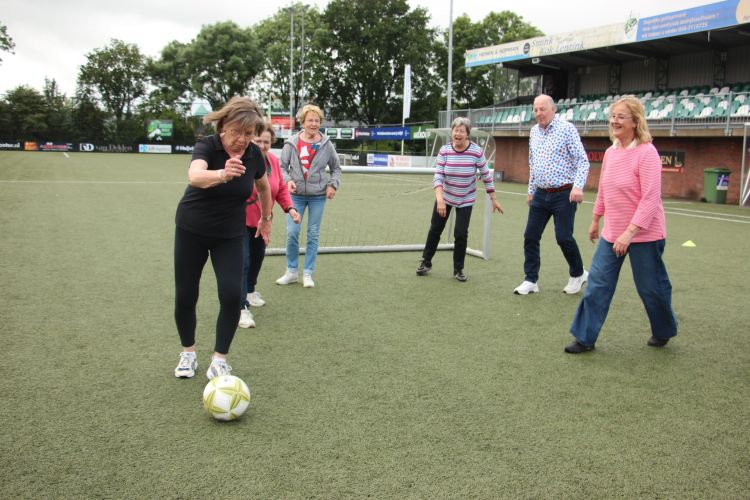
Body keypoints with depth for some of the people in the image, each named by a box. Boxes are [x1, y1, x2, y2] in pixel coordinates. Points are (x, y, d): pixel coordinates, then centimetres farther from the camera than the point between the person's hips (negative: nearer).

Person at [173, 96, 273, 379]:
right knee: (185, 295, 2)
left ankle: (219, 359, 3)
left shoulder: (254, 155, -10)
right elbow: (195, 176, -47)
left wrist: (266, 218, 19)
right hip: (192, 230, -2)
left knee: (232, 294, -14)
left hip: (230, 235, 2)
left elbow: (263, 186, 12)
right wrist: (222, 174, -66)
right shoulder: (207, 147, -23)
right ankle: (188, 352, 27)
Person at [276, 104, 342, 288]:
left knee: (313, 235, 5)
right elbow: (282, 167, 4)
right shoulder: (292, 142, -2)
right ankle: (291, 271, 14)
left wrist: (333, 185, -4)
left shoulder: (326, 144, 0)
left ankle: (308, 273, 16)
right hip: (296, 195, 0)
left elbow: (336, 168, 11)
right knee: (292, 233, -3)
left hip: (318, 196, 0)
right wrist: (287, 180, -14)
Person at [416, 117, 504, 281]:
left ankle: (458, 269, 13)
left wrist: (493, 199, -3)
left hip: (466, 200, -1)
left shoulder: (476, 152, -17)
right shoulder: (444, 151, -15)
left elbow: (486, 176, -7)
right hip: (445, 196, 1)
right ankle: (426, 263, 27)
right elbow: (438, 176, -19)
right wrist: (440, 199, -32)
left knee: (461, 234, -6)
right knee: (435, 229, 9)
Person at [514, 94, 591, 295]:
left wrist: (578, 186, -25)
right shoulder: (534, 132, 10)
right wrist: (531, 191, 21)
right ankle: (530, 280, 12)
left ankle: (578, 274, 21)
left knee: (564, 237, -3)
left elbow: (582, 161, -12)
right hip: (540, 194, 6)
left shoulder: (567, 128, -9)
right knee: (530, 237, 3)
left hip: (564, 194, -6)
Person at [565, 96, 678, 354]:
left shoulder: (646, 153, -17)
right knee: (597, 284, 3)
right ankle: (585, 338, 11)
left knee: (650, 287, 10)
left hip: (644, 235, -6)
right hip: (611, 234, 6)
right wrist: (595, 220, 22)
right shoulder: (610, 152, 4)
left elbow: (650, 199, -22)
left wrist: (629, 233, -26)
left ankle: (663, 331, 36)